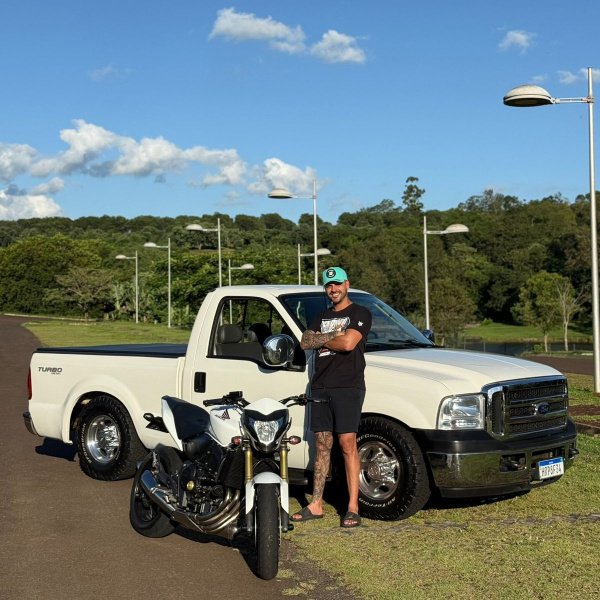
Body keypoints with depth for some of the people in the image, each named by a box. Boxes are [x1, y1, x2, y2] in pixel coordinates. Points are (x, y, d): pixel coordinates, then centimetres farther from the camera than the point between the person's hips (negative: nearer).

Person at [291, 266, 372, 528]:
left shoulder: (360, 313, 3)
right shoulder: (322, 317, 23)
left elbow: (349, 343, -13)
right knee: (322, 445, 6)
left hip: (348, 386, -6)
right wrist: (333, 335, -6)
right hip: (320, 387, 6)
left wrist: (321, 339, 2)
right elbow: (305, 342, 7)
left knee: (347, 444, -11)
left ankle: (352, 506, -9)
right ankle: (316, 504, 8)